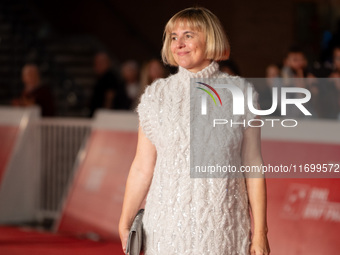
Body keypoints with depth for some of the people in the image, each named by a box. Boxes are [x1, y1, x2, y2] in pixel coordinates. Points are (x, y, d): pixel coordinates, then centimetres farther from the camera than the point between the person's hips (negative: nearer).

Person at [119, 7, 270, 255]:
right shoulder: (157, 94, 3)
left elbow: (253, 166, 0)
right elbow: (142, 168, 4)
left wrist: (260, 232, -2)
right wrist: (124, 225, 2)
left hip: (223, 228, -1)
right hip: (168, 228, 1)